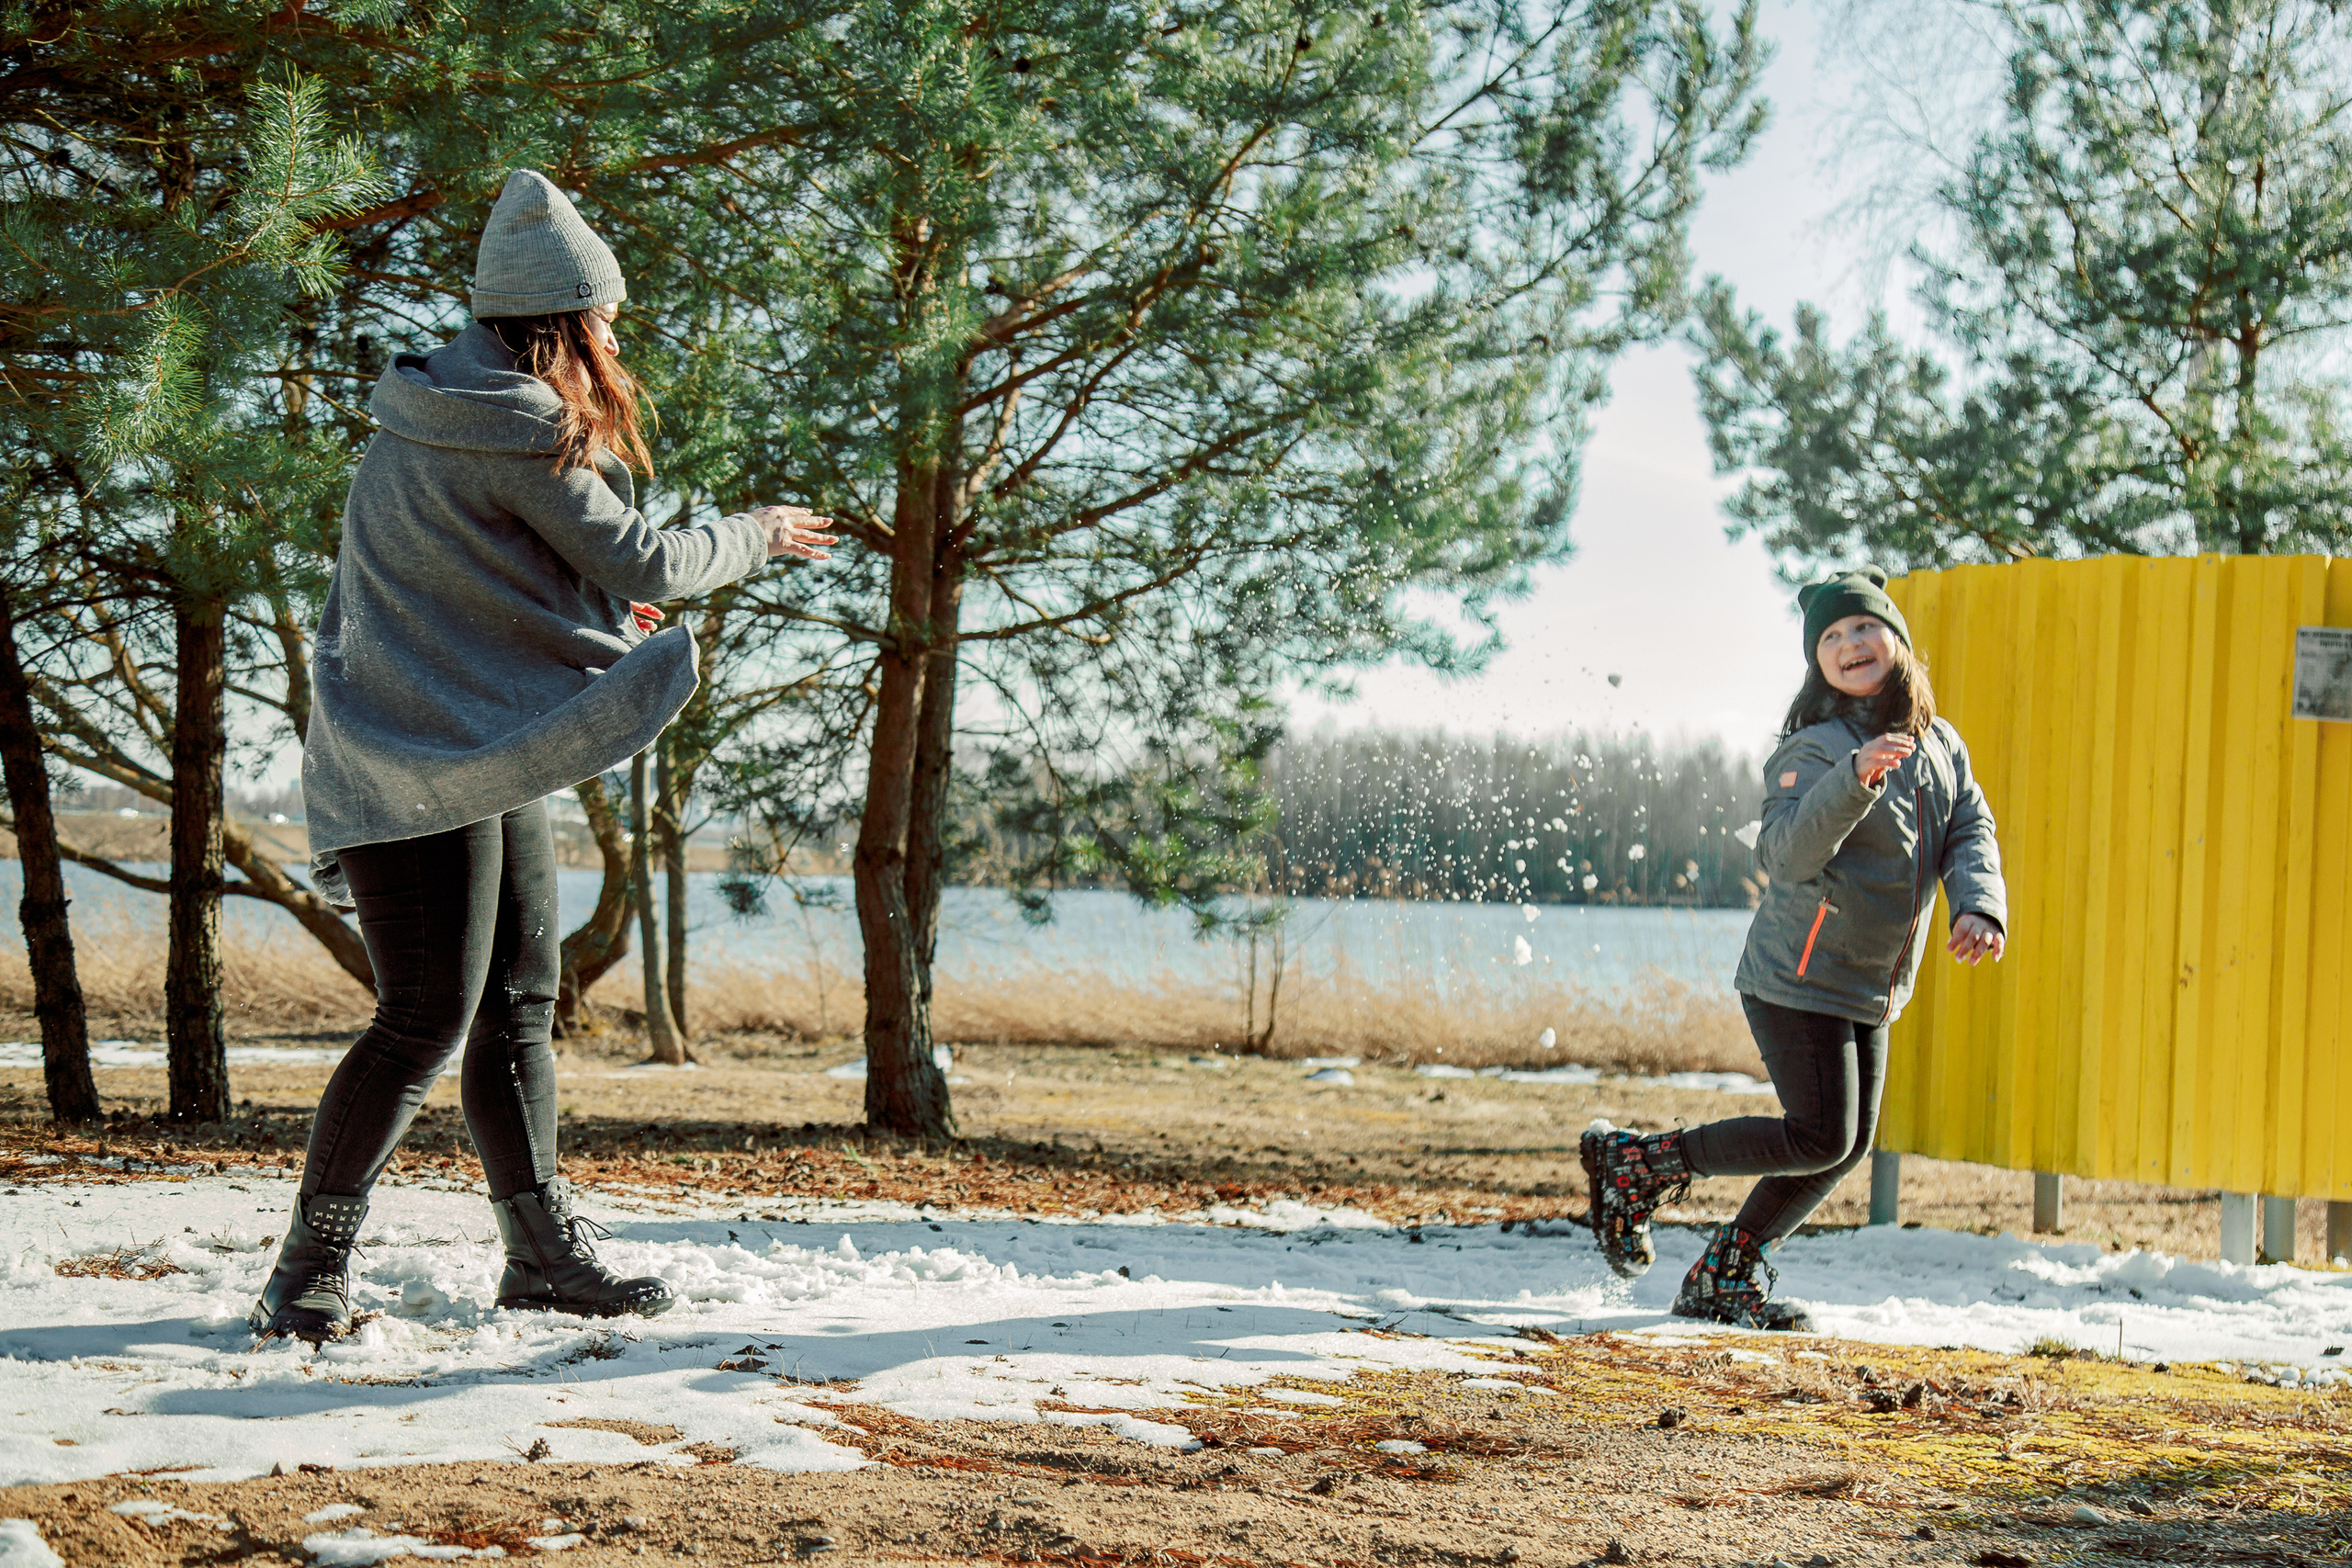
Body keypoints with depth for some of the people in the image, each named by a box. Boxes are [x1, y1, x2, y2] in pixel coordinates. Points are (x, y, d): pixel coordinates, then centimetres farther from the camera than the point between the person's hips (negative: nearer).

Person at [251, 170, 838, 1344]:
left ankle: (542, 1251, 21)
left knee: (517, 1005, 13)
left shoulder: (449, 409, 13)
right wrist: (757, 537, 5)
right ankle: (306, 1277, -3)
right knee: (429, 1016, -9)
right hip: (428, 761, -10)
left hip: (481, 756, 10)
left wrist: (590, 609, 24)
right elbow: (640, 559, -12)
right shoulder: (518, 434, -17)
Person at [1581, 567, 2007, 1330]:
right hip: (1799, 978, -8)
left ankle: (1724, 1278, 21)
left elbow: (1971, 830, 3)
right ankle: (1635, 1162, 1)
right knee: (1819, 1139, -12)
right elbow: (1788, 853, -30)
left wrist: (1980, 906, -18)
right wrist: (1854, 780, -46)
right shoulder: (1816, 749, -16)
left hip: (1870, 993, 8)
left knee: (1850, 1144, 10)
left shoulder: (1940, 743, 7)